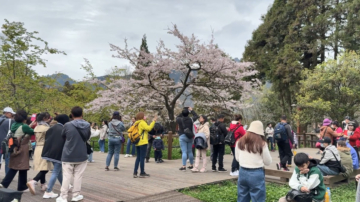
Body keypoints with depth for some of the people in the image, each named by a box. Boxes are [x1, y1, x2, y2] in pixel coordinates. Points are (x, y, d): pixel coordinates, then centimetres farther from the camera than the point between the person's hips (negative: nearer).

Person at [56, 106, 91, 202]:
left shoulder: (67, 125, -11)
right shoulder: (87, 125, -5)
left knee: (66, 177, 5)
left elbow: (63, 136, 6)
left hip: (68, 155, -1)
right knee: (78, 176, 10)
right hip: (81, 155, 1)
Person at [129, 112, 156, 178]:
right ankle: (142, 173, 1)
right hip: (143, 142, -8)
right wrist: (153, 121, -21)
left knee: (138, 158, 11)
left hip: (137, 143, 8)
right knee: (142, 158, -3)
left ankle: (135, 173, 9)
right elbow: (149, 128, -24)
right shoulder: (142, 122, -10)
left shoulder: (136, 123, 15)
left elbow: (129, 130, 14)